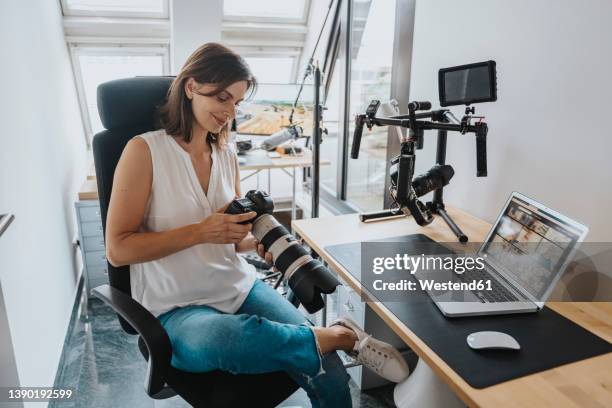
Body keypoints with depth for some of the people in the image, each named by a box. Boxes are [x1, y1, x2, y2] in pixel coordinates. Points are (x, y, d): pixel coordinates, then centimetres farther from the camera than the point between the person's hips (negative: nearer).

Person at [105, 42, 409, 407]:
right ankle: (340, 335, -20)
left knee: (329, 374, -19)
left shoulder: (227, 152, 7)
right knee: (220, 339, -39)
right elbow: (118, 249, -12)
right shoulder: (144, 150, -9)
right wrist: (200, 232, -23)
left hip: (239, 287, 4)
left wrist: (261, 243, -11)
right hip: (177, 308, -3)